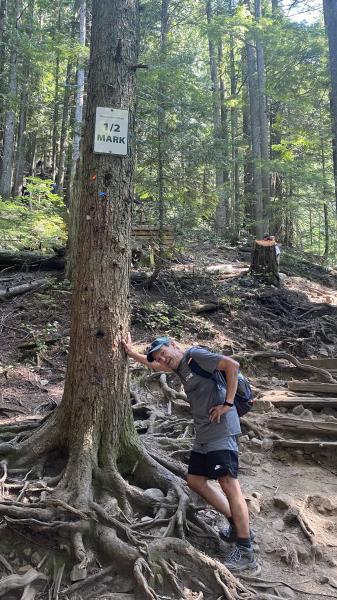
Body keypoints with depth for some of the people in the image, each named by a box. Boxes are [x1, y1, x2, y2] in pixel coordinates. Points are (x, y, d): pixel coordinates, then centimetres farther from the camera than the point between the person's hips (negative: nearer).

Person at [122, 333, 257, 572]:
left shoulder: (195, 355, -7)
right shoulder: (180, 367, 19)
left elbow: (233, 365, -17)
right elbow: (154, 365, 38)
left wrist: (228, 403, -17)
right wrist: (132, 353, 35)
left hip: (221, 429, -10)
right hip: (203, 434, 10)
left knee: (228, 482, -13)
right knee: (195, 480, 12)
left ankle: (246, 552, -8)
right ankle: (238, 525, 20)